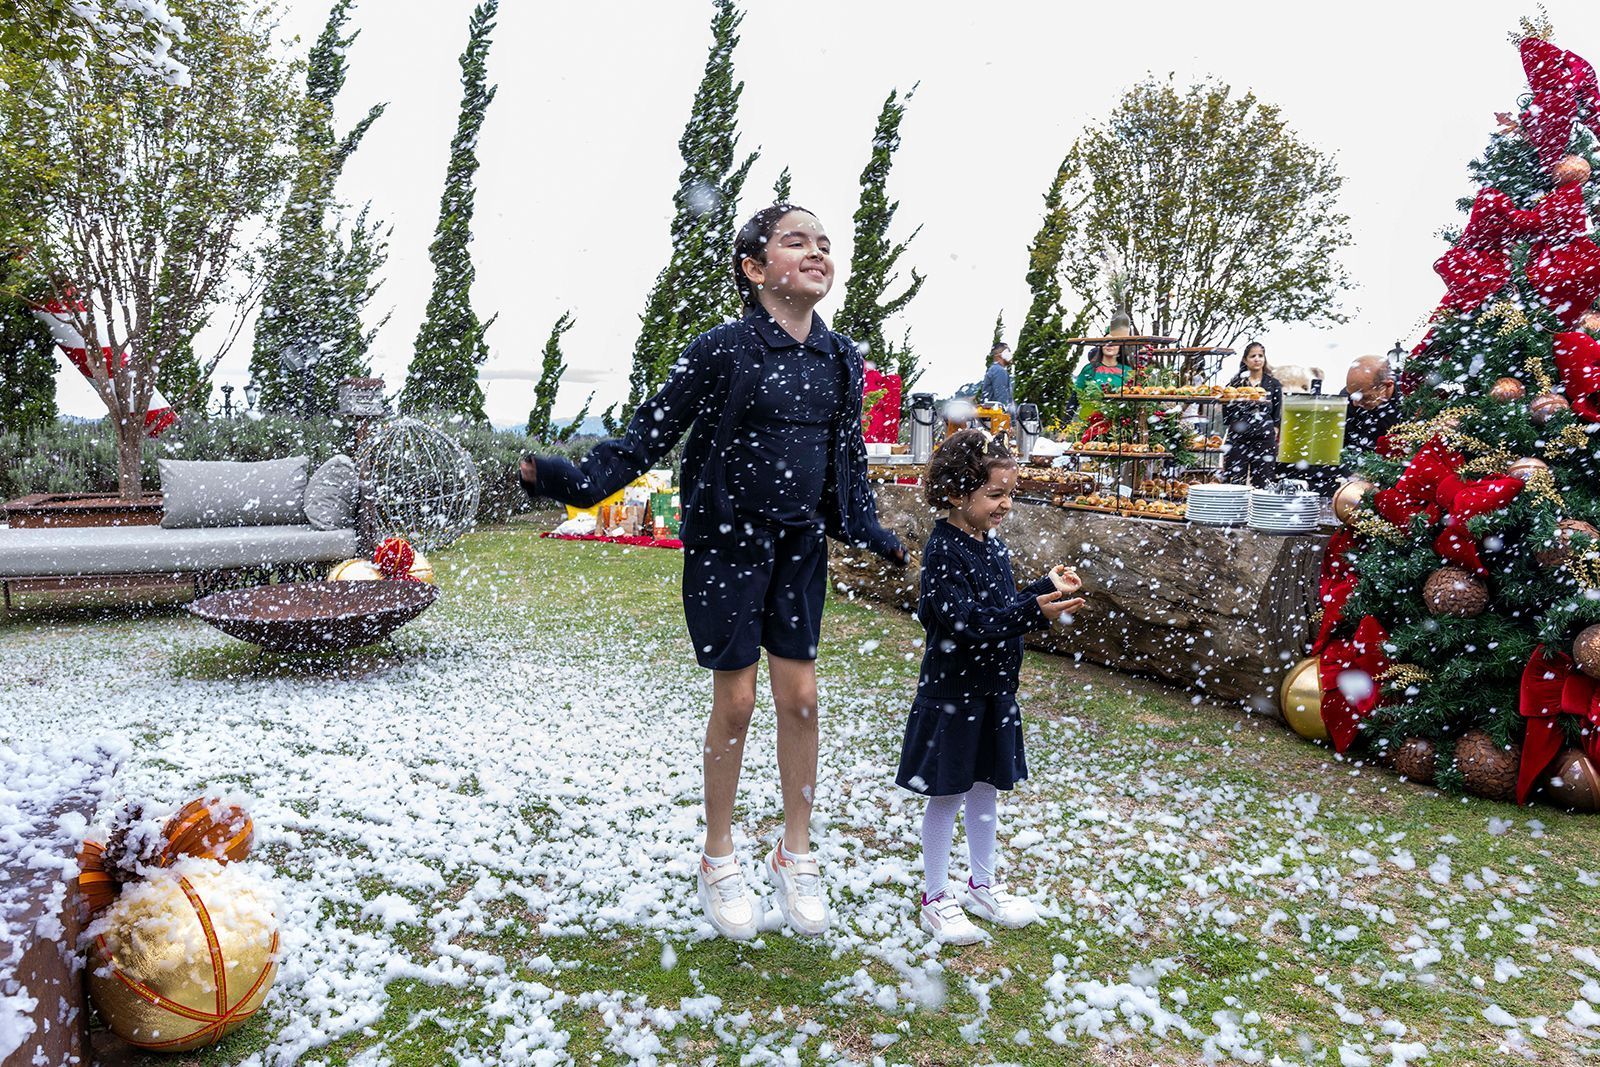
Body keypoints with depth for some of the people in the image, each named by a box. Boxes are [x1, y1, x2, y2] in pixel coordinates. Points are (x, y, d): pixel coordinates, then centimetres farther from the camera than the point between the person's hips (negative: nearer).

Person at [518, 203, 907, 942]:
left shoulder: (841, 359, 4)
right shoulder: (722, 350, -12)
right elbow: (652, 432, -8)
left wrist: (874, 535, 13)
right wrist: (577, 480, -18)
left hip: (800, 546, 4)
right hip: (725, 544, -4)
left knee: (801, 698, 6)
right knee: (735, 702, 3)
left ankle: (795, 855, 26)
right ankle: (719, 860, 24)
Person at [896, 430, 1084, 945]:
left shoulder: (993, 544, 7)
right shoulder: (944, 550, -19)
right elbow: (968, 621, -28)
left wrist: (1046, 588, 6)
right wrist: (1035, 611, -33)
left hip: (993, 690, 8)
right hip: (951, 693, -8)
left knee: (985, 790, 19)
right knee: (947, 796, 5)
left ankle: (983, 887, 35)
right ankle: (936, 898, 20)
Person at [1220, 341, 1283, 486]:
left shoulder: (1273, 384, 9)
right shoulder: (1236, 383, 7)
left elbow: (1277, 415, 10)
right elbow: (1226, 412, 8)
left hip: (1265, 440, 1)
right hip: (1238, 440, 0)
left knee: (1260, 485, 0)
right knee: (1235, 484, -5)